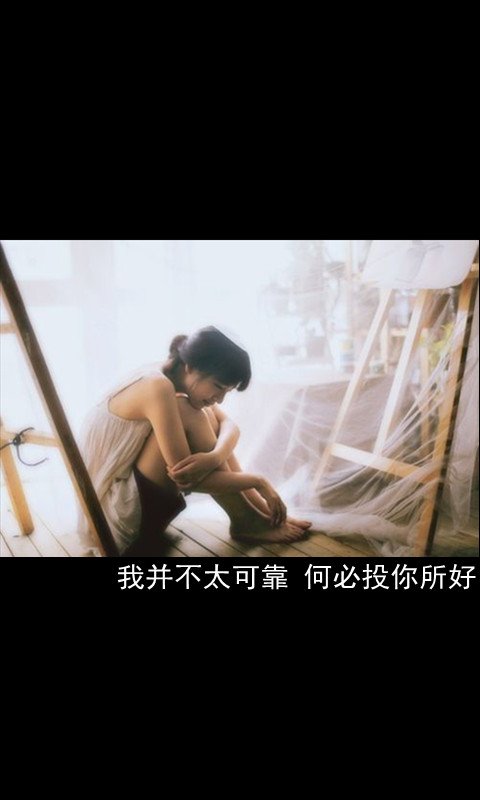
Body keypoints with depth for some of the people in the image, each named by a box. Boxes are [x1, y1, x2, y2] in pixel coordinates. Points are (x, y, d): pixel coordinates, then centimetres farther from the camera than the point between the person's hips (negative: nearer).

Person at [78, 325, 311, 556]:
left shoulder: (175, 377, 1)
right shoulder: (157, 387, -26)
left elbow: (229, 425, -3)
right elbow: (186, 477, -27)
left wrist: (215, 457, -26)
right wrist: (259, 482, -17)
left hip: (136, 488, 9)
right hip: (117, 509, -8)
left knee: (207, 417, 1)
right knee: (189, 416, -23)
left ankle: (260, 510, 1)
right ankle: (246, 522, -10)